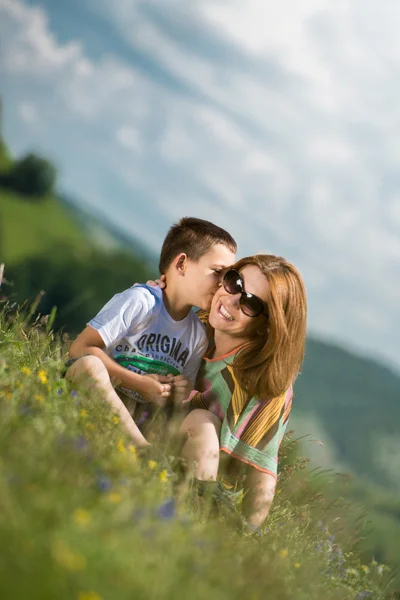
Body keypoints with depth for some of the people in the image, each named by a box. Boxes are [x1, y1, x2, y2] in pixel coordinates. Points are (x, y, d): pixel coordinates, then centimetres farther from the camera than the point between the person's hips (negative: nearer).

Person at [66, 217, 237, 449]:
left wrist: (180, 397, -6)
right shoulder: (140, 301, -11)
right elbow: (81, 348, -17)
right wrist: (140, 383, -17)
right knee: (90, 365, -35)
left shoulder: (198, 336, 10)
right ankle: (144, 451, -36)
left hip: (137, 422, 6)